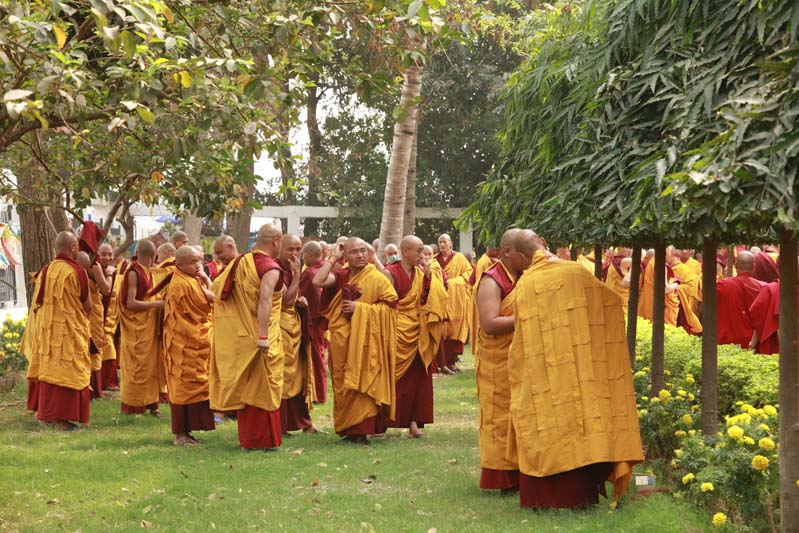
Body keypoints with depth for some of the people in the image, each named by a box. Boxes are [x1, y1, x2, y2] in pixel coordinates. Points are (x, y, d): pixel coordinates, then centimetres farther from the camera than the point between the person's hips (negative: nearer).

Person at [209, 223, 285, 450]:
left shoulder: (239, 262, 8)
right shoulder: (270, 268, -15)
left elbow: (216, 286, 14)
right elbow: (265, 300, -27)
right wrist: (263, 335, -31)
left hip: (234, 336, 7)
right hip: (256, 337, -7)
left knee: (244, 387, 14)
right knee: (263, 387, 2)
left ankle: (246, 438, 21)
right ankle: (264, 439, 6)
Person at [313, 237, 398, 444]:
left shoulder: (377, 279, -5)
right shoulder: (341, 276, 8)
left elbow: (390, 306, -9)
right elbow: (318, 281, -8)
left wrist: (360, 308, -14)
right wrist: (333, 258, -3)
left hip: (365, 340, -5)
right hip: (342, 340, 5)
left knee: (362, 384, -6)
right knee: (343, 384, 8)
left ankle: (361, 431, -4)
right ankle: (347, 428, 16)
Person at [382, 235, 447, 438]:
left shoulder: (420, 274, 9)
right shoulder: (390, 273, -9)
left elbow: (427, 300, 3)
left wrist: (427, 276, -6)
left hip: (416, 335, 5)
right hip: (397, 333, -5)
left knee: (416, 379, 2)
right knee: (393, 379, -1)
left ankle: (413, 422, 4)